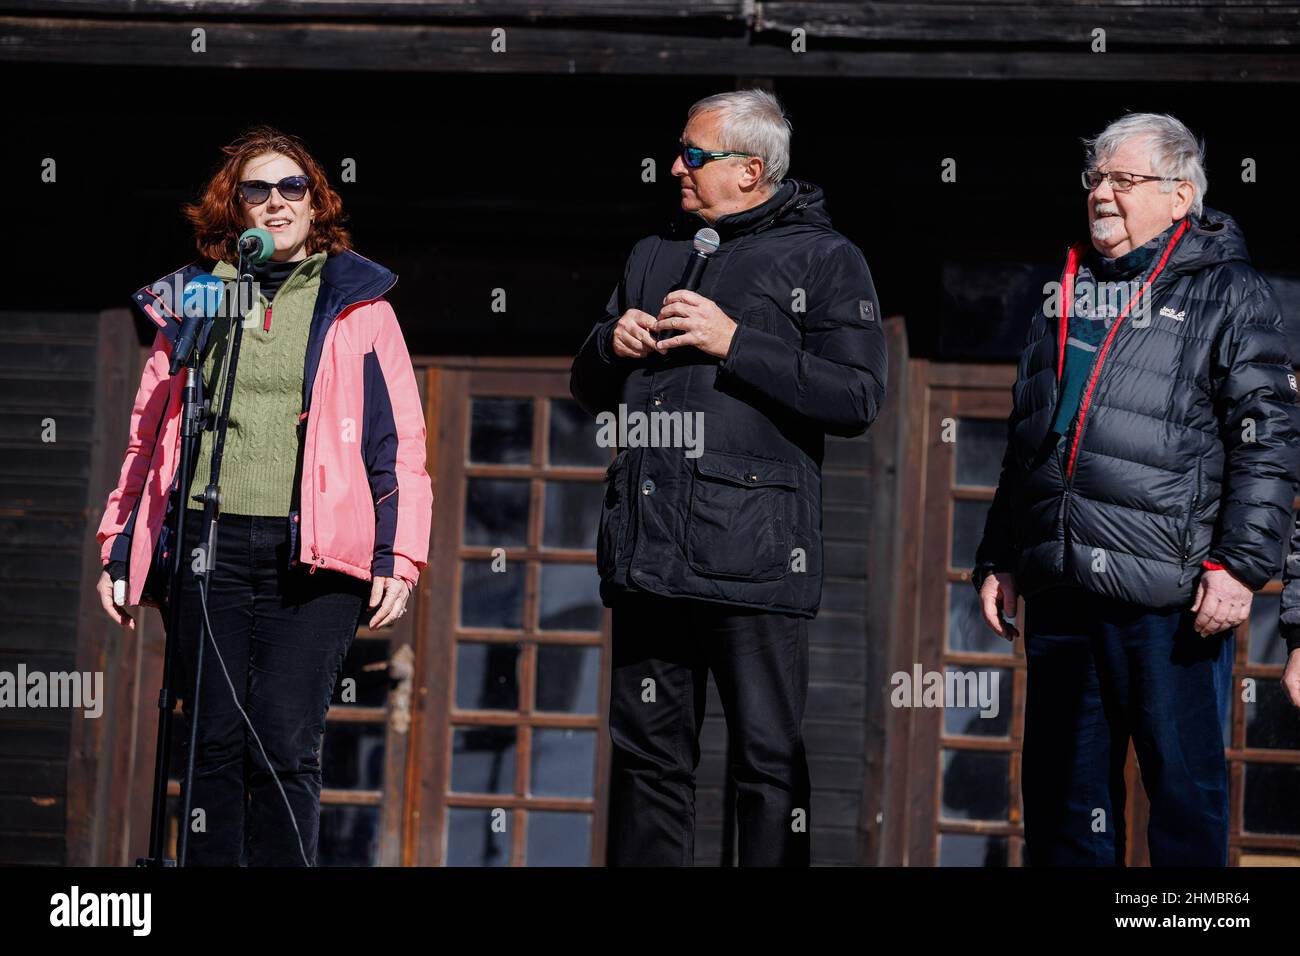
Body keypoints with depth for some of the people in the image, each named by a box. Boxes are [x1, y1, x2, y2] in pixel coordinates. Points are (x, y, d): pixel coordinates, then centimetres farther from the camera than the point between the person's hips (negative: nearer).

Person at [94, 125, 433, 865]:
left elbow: (400, 438, 5)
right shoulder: (194, 301, 16)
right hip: (211, 545, 2)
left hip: (315, 552, -2)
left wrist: (399, 556, -4)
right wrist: (120, 549, 13)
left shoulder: (357, 304, 10)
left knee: (284, 746, -9)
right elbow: (150, 434, 18)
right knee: (214, 744, 0)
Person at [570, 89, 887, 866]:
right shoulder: (654, 256, 21)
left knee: (770, 764, -4)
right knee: (648, 757, 9)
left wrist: (734, 343, -13)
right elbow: (590, 391, 28)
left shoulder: (824, 258, 2)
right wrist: (612, 344, 4)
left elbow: (858, 399, -10)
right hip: (648, 552, 6)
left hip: (754, 560, -6)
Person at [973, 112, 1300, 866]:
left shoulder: (1227, 294, 0)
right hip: (1060, 591, 6)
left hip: (1168, 599, -6)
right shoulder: (1067, 296, 19)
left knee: (1185, 783, 0)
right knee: (1063, 787, 11)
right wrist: (999, 560, 20)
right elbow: (1023, 443, 25)